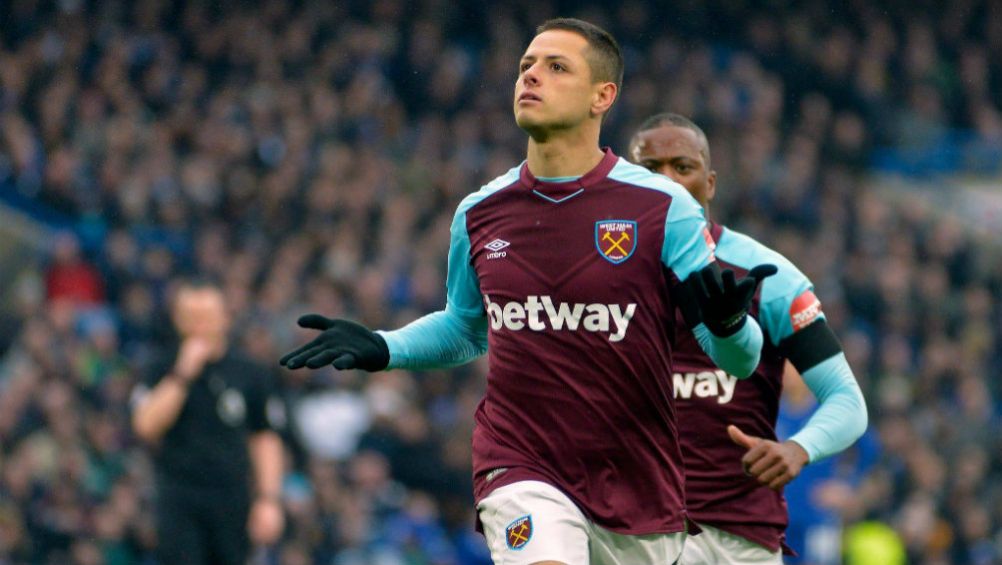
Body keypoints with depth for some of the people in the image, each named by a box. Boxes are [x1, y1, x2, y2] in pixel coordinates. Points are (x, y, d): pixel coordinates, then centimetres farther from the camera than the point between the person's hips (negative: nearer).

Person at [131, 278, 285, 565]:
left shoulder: (250, 374, 7)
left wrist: (268, 499, 1)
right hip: (178, 500, -2)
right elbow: (146, 426, -10)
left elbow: (265, 440, 9)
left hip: (233, 499, 2)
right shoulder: (164, 372, 4)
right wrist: (182, 376, -14)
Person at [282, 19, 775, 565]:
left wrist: (727, 321, -28)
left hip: (638, 491, 0)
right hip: (520, 472, 0)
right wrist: (380, 348, 7)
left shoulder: (663, 207, -5)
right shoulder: (479, 214, 4)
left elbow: (740, 358, -5)